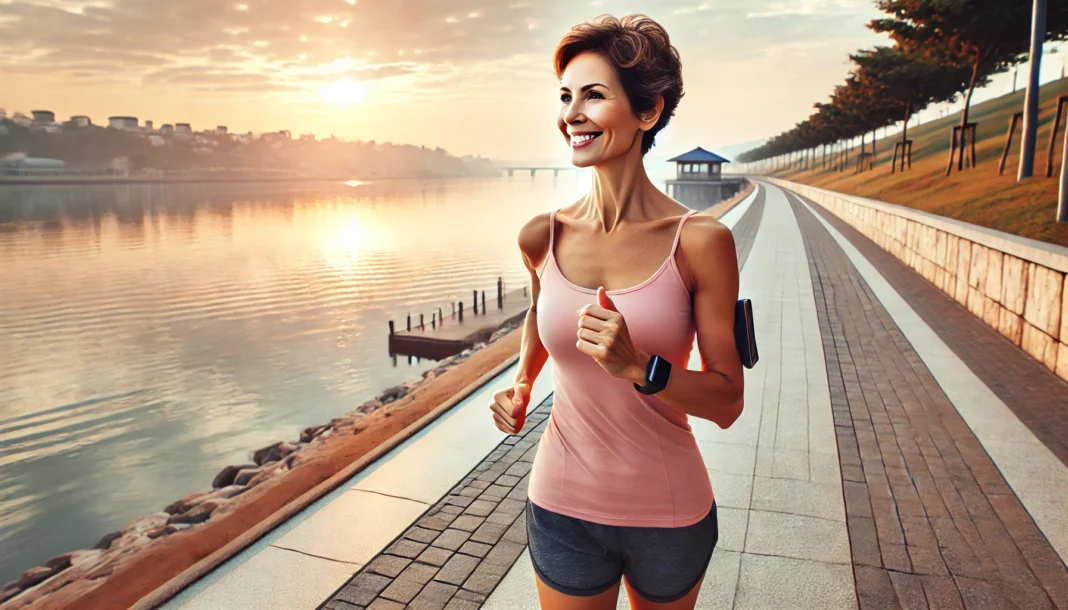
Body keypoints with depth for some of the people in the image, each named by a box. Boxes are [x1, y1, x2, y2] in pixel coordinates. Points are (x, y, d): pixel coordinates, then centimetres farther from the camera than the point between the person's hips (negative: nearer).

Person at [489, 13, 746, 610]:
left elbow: (728, 402, -12)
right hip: (564, 509, 1)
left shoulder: (701, 241, -15)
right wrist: (521, 385, 0)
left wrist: (638, 366, -27)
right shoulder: (543, 236, -8)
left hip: (671, 515, -1)